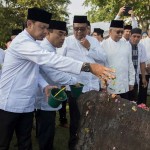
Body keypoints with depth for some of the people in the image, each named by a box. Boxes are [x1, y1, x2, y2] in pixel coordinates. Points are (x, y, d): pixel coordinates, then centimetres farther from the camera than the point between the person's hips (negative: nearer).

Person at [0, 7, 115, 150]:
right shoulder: (22, 42, -21)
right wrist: (88, 66, -41)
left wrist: (45, 85, -6)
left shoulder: (31, 43, 11)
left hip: (27, 104, 8)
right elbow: (50, 59, -34)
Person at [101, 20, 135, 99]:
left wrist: (131, 81, 11)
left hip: (124, 87, 4)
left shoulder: (126, 45, 6)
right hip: (109, 86, -3)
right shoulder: (103, 45, -6)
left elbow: (130, 64, 11)